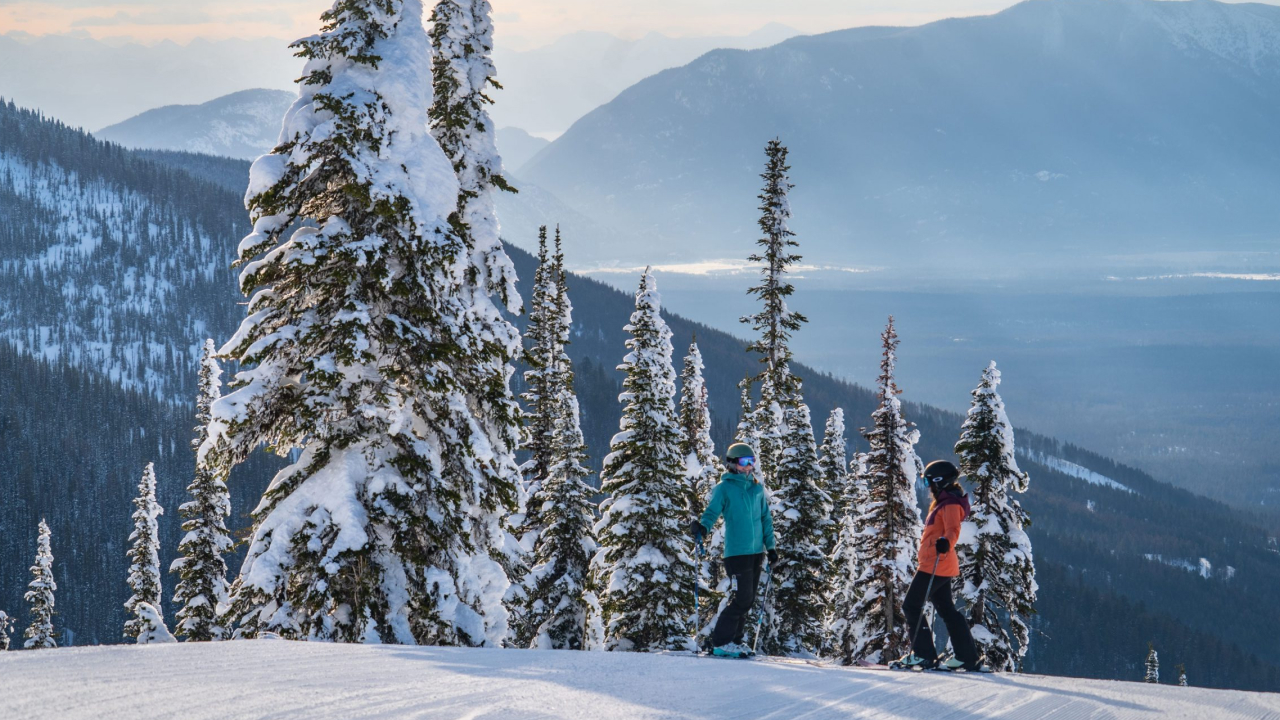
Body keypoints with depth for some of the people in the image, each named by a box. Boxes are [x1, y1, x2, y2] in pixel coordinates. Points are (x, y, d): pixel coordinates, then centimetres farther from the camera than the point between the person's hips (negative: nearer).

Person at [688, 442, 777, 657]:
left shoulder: (757, 488, 14)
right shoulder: (724, 488, -3)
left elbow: (765, 518, 20)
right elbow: (712, 511, -11)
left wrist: (770, 546, 14)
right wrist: (701, 527, -33)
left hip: (756, 552, 6)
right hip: (736, 551, -6)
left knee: (748, 599, 8)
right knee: (742, 599, -12)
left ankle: (736, 639, 18)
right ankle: (720, 641, -5)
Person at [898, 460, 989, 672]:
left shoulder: (950, 504, -12)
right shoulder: (944, 503, 19)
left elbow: (953, 530, -28)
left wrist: (945, 543, -48)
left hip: (935, 565, -11)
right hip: (939, 566, 11)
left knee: (911, 606, -6)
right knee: (947, 610, 11)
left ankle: (924, 655, -7)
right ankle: (968, 658, 10)